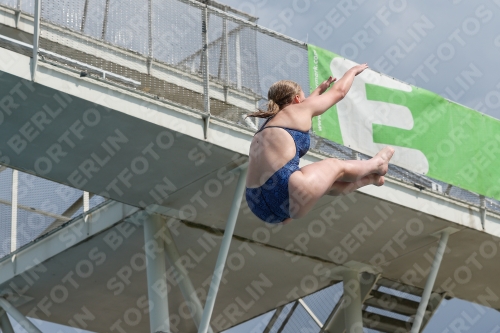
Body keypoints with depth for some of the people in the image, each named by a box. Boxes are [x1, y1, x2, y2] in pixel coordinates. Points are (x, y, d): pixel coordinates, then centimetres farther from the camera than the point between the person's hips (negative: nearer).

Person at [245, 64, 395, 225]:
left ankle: (371, 177, 43)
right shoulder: (297, 110, 10)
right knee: (336, 166, 21)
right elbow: (339, 91, 26)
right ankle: (376, 164, 43)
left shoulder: (269, 123, 29)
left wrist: (320, 89, 67)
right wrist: (353, 70, 45)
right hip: (284, 191, -7)